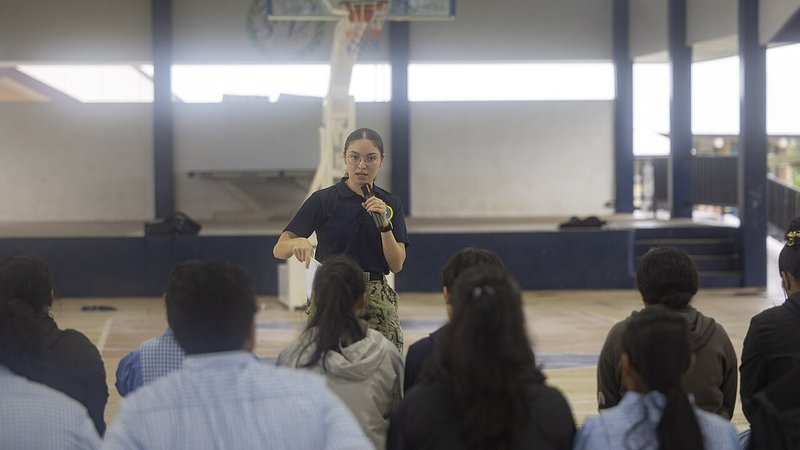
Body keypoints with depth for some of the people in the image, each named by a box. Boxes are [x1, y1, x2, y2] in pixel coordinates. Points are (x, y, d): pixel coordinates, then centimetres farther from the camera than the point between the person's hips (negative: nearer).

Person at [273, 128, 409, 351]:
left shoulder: (390, 204, 7)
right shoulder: (323, 200, -2)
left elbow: (396, 264, 0)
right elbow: (279, 249, -8)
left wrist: (384, 224, -13)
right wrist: (298, 243, -30)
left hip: (378, 300, 3)